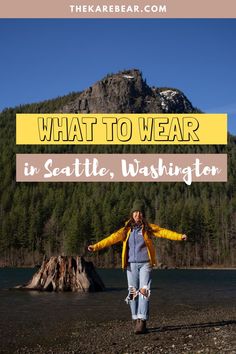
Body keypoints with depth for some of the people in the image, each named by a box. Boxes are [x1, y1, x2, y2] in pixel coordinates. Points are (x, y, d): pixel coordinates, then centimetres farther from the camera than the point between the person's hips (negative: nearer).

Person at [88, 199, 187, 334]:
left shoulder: (149, 228, 2)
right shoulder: (127, 229, 7)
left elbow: (164, 232, -10)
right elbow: (113, 238, 2)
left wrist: (179, 236, -25)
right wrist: (96, 246, -6)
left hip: (145, 264, -2)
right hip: (131, 265, 3)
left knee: (144, 291, -11)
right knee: (133, 293, 4)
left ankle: (142, 322, -13)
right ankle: (137, 321, 13)